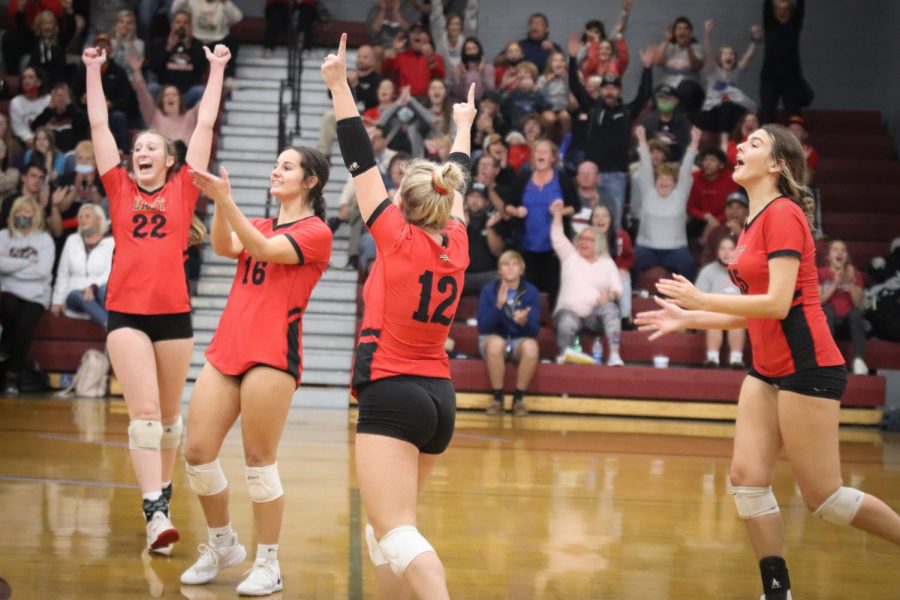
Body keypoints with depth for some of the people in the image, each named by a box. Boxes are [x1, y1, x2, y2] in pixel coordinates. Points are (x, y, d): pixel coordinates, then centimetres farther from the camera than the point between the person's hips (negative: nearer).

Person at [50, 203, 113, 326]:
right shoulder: (72, 241, 18)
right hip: (75, 294, 2)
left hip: (99, 293, -2)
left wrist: (93, 287, -26)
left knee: (105, 289, -37)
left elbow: (110, 274, -7)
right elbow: (62, 275, 16)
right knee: (80, 296, -35)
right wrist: (57, 301, 3)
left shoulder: (111, 242, 6)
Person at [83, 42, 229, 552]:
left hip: (175, 312, 1)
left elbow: (205, 125, 10)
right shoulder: (120, 189, 9)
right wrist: (93, 70, 15)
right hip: (126, 312, -1)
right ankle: (155, 511, -18)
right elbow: (99, 124, 13)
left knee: (170, 413, 11)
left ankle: (163, 492, 27)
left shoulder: (184, 190, 8)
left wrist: (217, 70, 13)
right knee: (144, 411, -11)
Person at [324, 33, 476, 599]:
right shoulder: (458, 246, 7)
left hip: (391, 395, -8)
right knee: (388, 525, 21)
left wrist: (339, 84, -3)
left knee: (396, 532, -15)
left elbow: (362, 163, -6)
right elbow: (455, 183, 25)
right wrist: (464, 126, 42)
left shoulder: (399, 240, -8)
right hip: (440, 396, 8)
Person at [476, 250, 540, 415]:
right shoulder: (488, 290, -6)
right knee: (496, 342, -37)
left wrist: (524, 322, -34)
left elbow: (534, 330, -11)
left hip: (520, 341, 1)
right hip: (493, 339, -1)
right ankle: (497, 398, -22)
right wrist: (499, 305, -30)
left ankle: (519, 398, -17)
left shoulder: (531, 292, -5)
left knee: (531, 345, -34)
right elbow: (482, 327, -15)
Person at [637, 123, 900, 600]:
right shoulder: (753, 222, 12)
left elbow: (777, 303, -22)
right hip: (767, 369, 9)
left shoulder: (783, 214, -15)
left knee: (822, 497, -4)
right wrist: (685, 320, 14)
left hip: (807, 368, -9)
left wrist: (700, 299, -15)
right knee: (747, 477, 0)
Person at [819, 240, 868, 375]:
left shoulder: (855, 274, 11)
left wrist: (851, 283, -14)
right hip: (828, 322, -1)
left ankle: (858, 359, -40)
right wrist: (835, 284, -16)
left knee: (856, 312, -31)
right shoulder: (820, 273, 7)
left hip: (849, 323, 1)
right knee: (828, 309, -34)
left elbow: (858, 304, -1)